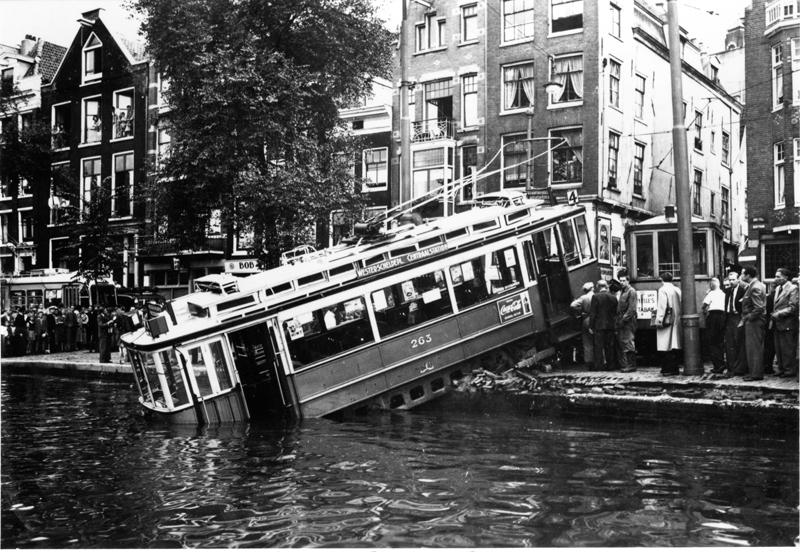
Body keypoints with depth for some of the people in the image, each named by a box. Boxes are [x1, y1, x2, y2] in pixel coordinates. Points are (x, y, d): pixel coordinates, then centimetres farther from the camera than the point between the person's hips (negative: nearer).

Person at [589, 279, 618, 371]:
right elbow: (615, 313, 8)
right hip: (611, 326, 4)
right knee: (610, 346, 10)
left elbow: (592, 313, -10)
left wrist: (591, 326, -6)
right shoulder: (613, 298, 4)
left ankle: (599, 366, -1)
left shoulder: (595, 297, -9)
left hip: (599, 326, -4)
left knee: (598, 347, 1)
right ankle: (611, 365, 12)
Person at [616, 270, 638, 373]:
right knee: (620, 342, 7)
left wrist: (623, 320, -17)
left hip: (628, 321, -9)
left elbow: (631, 309, -14)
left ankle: (631, 365, -3)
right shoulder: (622, 291, 19)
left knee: (628, 343, -7)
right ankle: (623, 365, 12)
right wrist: (618, 320, 11)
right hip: (622, 321, 9)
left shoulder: (631, 291, -8)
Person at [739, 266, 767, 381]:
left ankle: (756, 374, 0)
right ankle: (753, 372, 20)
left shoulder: (755, 287, -18)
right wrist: (744, 319, 13)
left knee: (754, 348, -5)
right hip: (751, 321, 10)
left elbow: (758, 308, -22)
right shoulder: (752, 286, 13)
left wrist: (746, 318, -15)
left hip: (754, 321, -10)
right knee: (750, 347, 14)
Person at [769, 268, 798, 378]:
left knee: (788, 349, -3)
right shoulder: (778, 288, 17)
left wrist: (778, 314, -16)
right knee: (778, 348, 10)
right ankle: (781, 368, 17)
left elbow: (793, 307, -14)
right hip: (777, 324, 8)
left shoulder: (793, 288, -8)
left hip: (787, 324, -8)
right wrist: (772, 318, 10)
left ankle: (790, 370, 4)